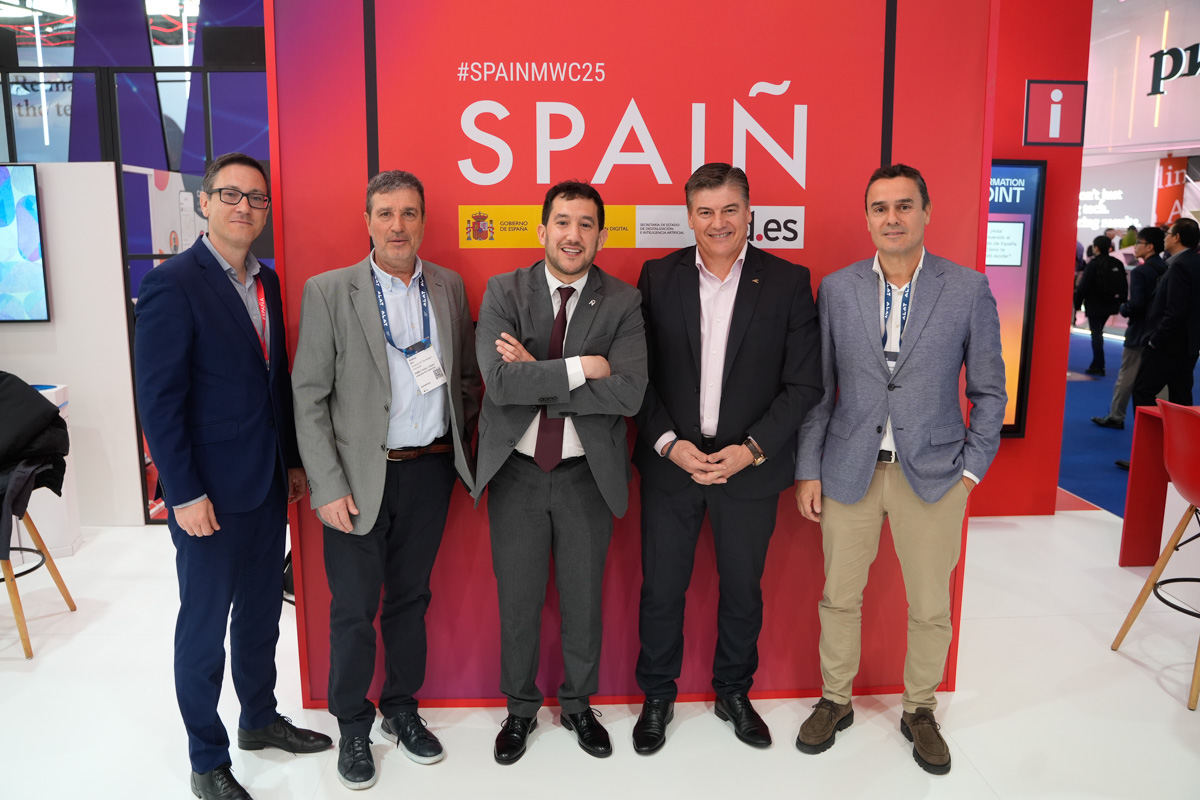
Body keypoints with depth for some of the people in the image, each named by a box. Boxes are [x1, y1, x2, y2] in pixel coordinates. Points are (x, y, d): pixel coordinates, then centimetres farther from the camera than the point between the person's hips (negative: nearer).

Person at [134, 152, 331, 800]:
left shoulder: (266, 282, 9)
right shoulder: (172, 284, -14)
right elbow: (158, 400, -16)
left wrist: (292, 460, 12)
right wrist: (186, 495, -17)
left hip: (268, 485, 7)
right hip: (210, 494, -7)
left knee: (261, 613, 20)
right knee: (204, 625, 9)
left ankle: (260, 719, 39)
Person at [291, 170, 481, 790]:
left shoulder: (449, 287, 6)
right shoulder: (329, 291, -6)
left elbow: (466, 378, 14)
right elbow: (308, 398, -8)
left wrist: (463, 447, 6)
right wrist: (328, 487, -12)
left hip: (430, 471, 4)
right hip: (360, 478, -3)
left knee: (411, 598, 17)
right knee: (353, 610, 8)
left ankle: (402, 709, 37)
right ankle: (352, 728, 30)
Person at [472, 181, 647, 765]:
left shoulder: (623, 302, -5)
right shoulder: (503, 292, -4)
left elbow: (628, 393, -19)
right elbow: (500, 382, -20)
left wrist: (538, 378, -19)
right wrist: (581, 368, -22)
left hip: (587, 474, 0)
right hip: (517, 471, 0)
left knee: (583, 600, 15)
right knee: (518, 601, 14)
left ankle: (579, 705, 39)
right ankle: (521, 709, 37)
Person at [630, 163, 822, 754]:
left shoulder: (788, 282, -3)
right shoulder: (658, 277, 1)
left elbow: (804, 384, -4)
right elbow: (639, 373, 0)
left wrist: (751, 449, -14)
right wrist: (669, 442, -12)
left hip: (751, 466, 0)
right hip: (670, 461, 1)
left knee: (742, 587, 14)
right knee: (662, 587, 9)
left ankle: (734, 693, 38)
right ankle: (657, 697, 32)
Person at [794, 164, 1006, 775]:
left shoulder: (968, 289, -2)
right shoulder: (836, 289, 0)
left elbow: (988, 390, 4)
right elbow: (817, 388, 2)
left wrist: (972, 468, -2)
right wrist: (808, 470, 0)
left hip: (933, 473, 0)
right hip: (848, 471, 1)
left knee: (931, 607, 11)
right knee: (839, 598, 12)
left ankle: (920, 711, 34)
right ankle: (835, 701, 34)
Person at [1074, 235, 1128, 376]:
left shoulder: (1093, 264, -14)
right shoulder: (1118, 264, 6)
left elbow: (1083, 285, -15)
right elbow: (1124, 286, 11)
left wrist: (1077, 303, -6)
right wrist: (1122, 303, 18)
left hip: (1095, 305, -7)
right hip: (1109, 305, 7)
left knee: (1096, 334, -1)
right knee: (1098, 333, 19)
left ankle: (1099, 366, -1)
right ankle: (1096, 364, 25)